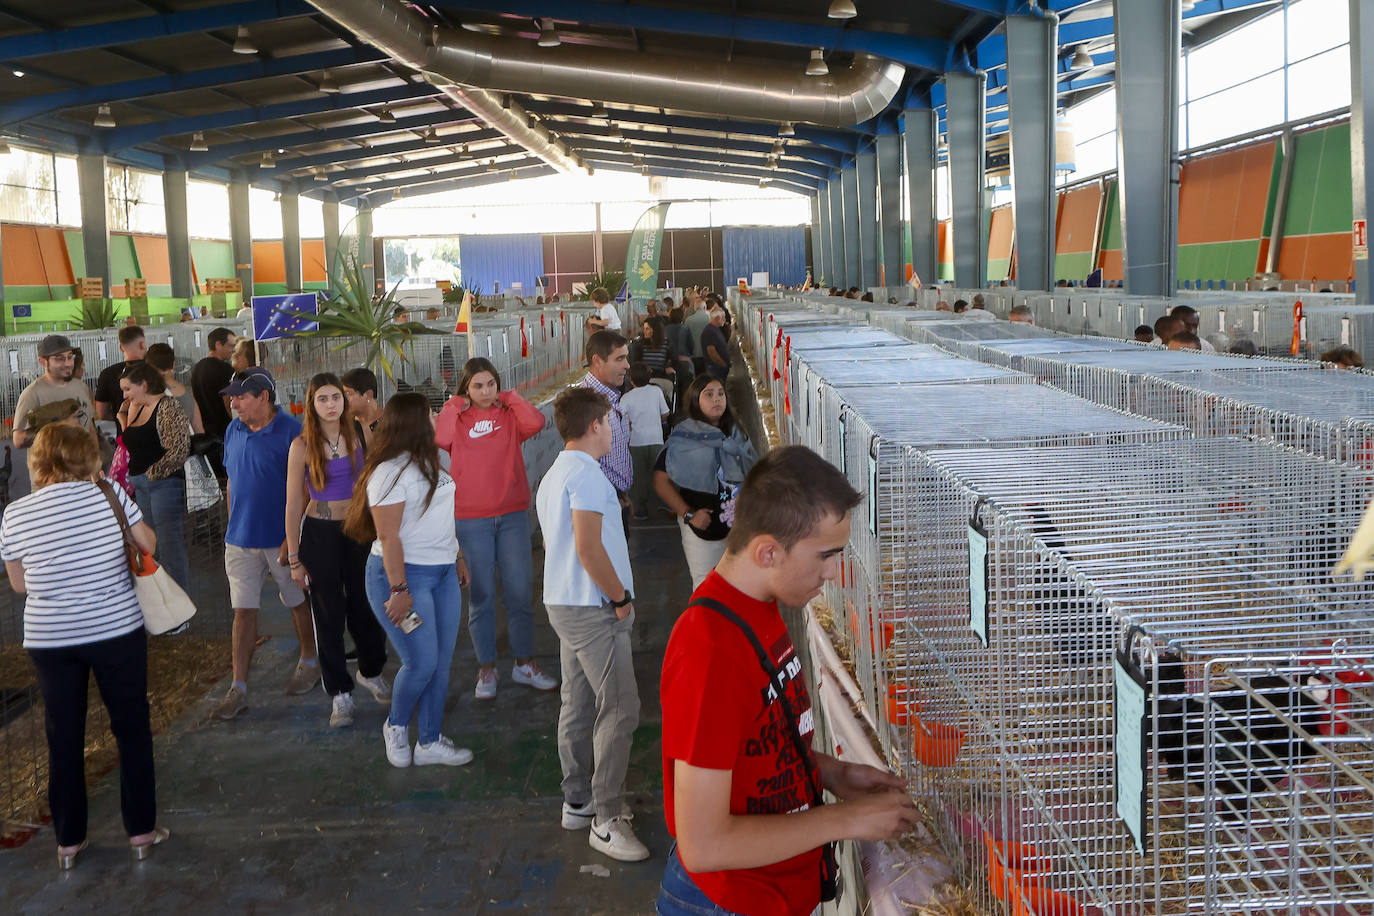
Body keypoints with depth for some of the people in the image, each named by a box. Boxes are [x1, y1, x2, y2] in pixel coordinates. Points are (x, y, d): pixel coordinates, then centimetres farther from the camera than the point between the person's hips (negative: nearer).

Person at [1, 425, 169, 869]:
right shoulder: (108, 494, -9)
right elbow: (148, 544, 0)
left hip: (48, 639, 2)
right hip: (117, 629, -2)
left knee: (63, 738, 13)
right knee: (132, 727, 12)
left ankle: (68, 841, 23)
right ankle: (141, 830, 19)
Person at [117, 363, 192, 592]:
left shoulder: (168, 407, -11)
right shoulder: (138, 408, 16)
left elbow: (179, 450, -18)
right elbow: (133, 445, 24)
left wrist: (153, 473, -12)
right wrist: (124, 416, 15)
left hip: (164, 483, -9)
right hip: (141, 487, 9)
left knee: (170, 550, -7)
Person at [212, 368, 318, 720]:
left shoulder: (291, 431, -13)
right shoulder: (233, 431, 6)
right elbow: (232, 482, 16)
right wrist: (232, 527, 12)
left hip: (282, 538, -4)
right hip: (241, 539, 5)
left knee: (299, 603, 13)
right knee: (243, 611, 3)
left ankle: (309, 662, 34)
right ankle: (238, 689, 7)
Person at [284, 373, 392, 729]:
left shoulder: (358, 436, 1)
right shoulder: (302, 446, -9)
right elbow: (293, 505, -5)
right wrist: (294, 559, -6)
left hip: (357, 529, 3)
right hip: (319, 533, -3)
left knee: (365, 607, 10)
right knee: (328, 615, 4)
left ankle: (370, 672, 36)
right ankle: (340, 694, 14)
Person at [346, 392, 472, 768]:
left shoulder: (427, 463, 12)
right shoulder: (389, 472, -17)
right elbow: (388, 536, -20)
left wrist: (458, 557, 22)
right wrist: (399, 591, -21)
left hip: (442, 573, 9)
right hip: (402, 573, -9)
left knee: (441, 662, 8)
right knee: (421, 663, -8)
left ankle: (430, 742, 18)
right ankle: (396, 726, 19)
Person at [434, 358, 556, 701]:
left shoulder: (509, 414, 4)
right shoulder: (457, 417, 3)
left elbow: (536, 422, -17)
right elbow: (441, 439, -17)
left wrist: (509, 397, -4)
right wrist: (456, 405, -7)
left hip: (512, 515, 1)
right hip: (470, 520, -1)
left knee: (520, 591, 5)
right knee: (482, 595, 7)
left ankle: (523, 664, 19)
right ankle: (487, 669, 18)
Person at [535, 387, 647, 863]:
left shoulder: (553, 475, 16)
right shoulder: (585, 473, -17)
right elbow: (589, 549, -25)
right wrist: (620, 598, -13)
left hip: (565, 604, 11)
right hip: (593, 609, -11)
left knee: (578, 705, 15)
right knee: (619, 710, -8)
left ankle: (578, 802, 24)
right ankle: (606, 820, -5)